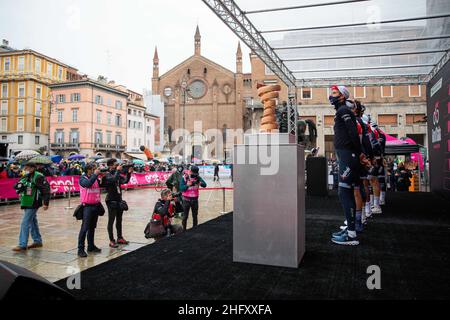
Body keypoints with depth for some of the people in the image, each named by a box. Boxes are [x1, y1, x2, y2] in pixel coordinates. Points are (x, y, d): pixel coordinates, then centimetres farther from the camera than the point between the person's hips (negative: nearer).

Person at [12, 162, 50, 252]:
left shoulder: (38, 177, -15)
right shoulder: (26, 177, 11)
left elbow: (46, 188, -18)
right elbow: (16, 186, 14)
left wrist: (46, 203, -20)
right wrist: (19, 185, -11)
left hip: (33, 204, -9)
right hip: (27, 204, 9)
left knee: (25, 223, -9)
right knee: (32, 222, 17)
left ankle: (22, 245, -3)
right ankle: (37, 241, 29)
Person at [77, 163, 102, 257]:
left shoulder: (95, 178, 11)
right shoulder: (83, 178, -6)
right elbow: (88, 184, -26)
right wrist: (95, 174, -21)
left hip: (96, 205, 6)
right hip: (87, 206, -6)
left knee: (92, 227, 14)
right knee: (85, 228, -6)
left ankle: (91, 246, 24)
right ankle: (81, 249, -2)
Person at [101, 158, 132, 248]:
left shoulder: (117, 174, 10)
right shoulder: (107, 175, -11)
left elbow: (125, 181, 5)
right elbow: (114, 179, -31)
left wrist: (129, 173, -7)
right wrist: (118, 170, -22)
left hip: (119, 200, 8)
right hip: (111, 201, -8)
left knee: (119, 220, 16)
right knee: (111, 221, 0)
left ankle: (120, 238, 27)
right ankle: (111, 241, 6)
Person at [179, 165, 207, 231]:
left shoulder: (198, 177, -2)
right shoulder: (184, 178, -10)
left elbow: (204, 185, -13)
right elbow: (181, 188, -16)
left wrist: (200, 183, -32)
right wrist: (187, 185, -30)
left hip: (195, 199, 3)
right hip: (186, 200, -3)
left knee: (195, 216, 12)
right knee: (185, 216, 4)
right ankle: (184, 229, 15)